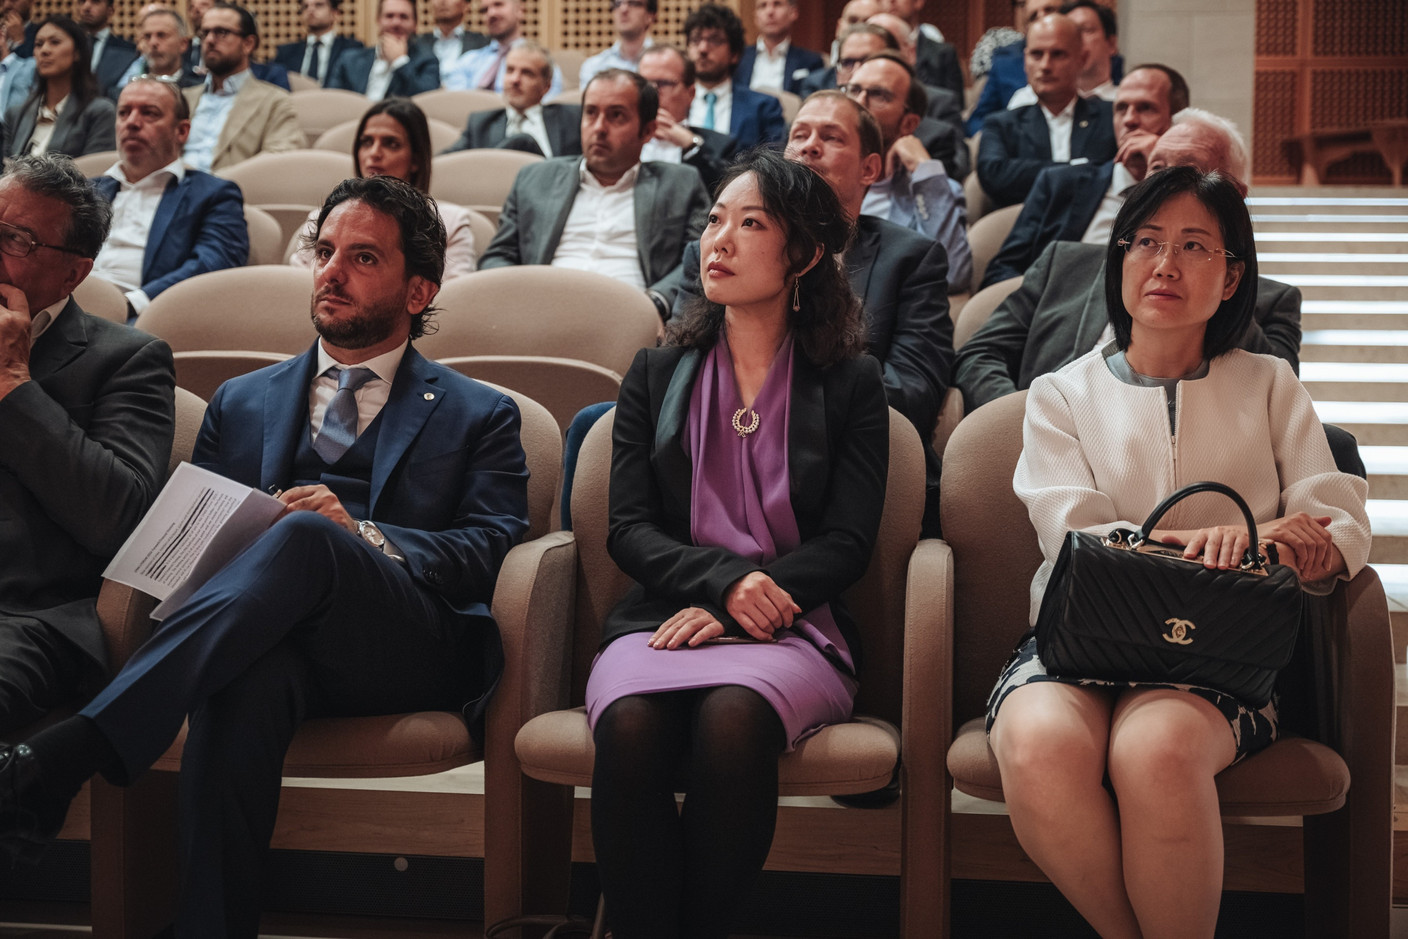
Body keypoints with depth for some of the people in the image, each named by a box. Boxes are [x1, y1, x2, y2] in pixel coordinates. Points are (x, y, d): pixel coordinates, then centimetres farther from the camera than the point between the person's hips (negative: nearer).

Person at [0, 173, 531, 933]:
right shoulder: (242, 403, 29)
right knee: (247, 678, -39)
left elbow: (492, 551, 4)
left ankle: (61, 758, -46)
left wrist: (360, 535, -13)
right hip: (273, 637, 2)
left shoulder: (478, 416, 20)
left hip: (416, 649, -2)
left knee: (304, 539, -36)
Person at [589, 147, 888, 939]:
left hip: (791, 632, -1)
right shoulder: (657, 375, 18)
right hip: (663, 620, 2)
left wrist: (731, 608, -12)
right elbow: (629, 530, 8)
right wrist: (722, 577, -12)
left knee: (733, 718, -36)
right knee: (631, 725, -34)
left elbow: (847, 545, 3)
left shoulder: (850, 384, 12)